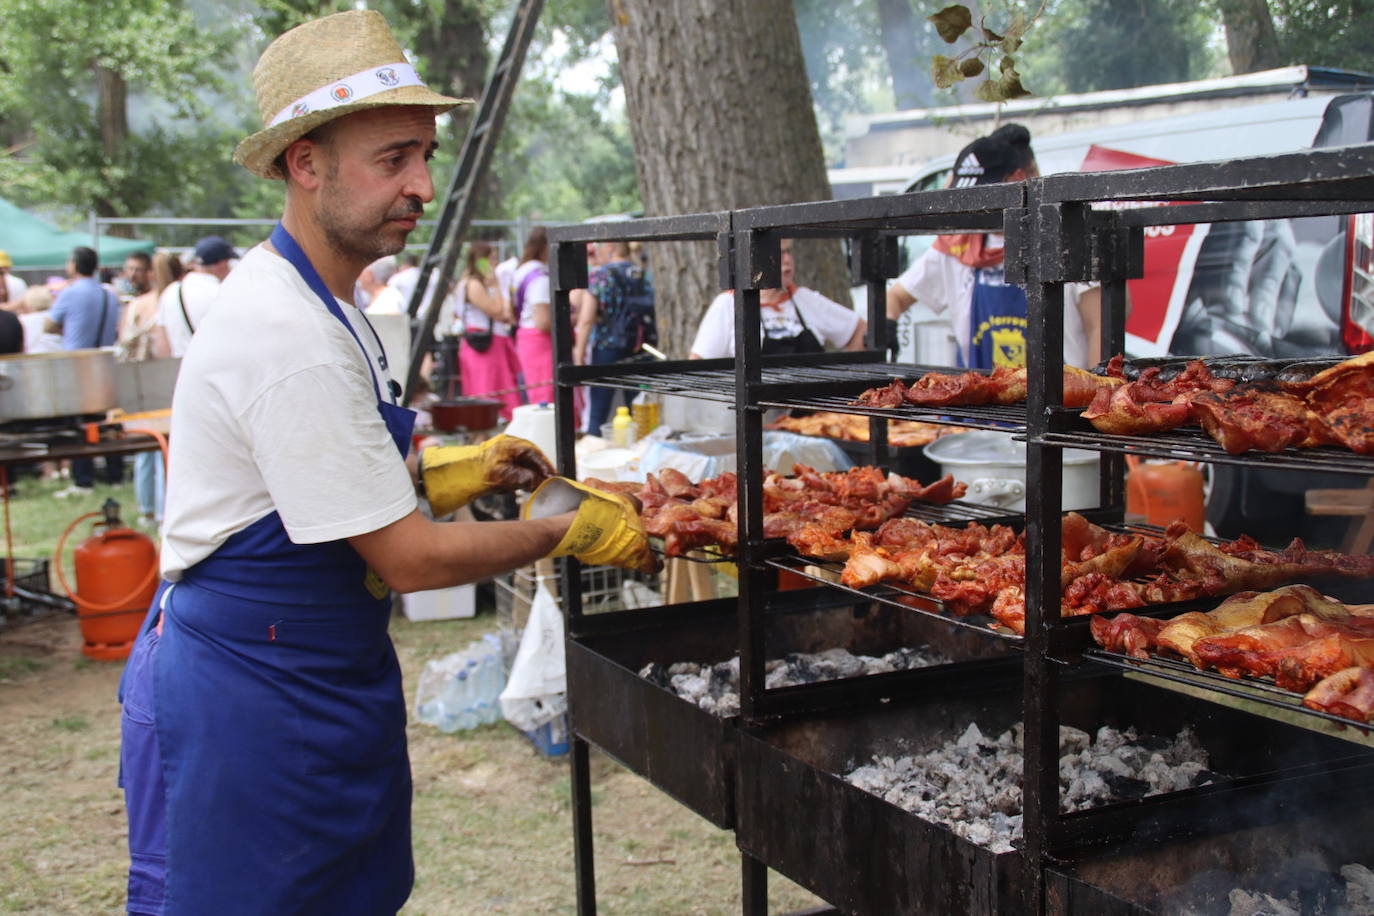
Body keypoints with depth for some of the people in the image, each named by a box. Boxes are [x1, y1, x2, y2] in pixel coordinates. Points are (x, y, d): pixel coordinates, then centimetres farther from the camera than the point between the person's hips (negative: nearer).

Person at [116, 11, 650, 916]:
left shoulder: (315, 299, 8)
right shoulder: (292, 340, -26)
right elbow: (409, 559, -22)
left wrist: (447, 470, 6)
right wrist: (564, 530, -9)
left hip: (319, 687, 10)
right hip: (247, 698, -10)